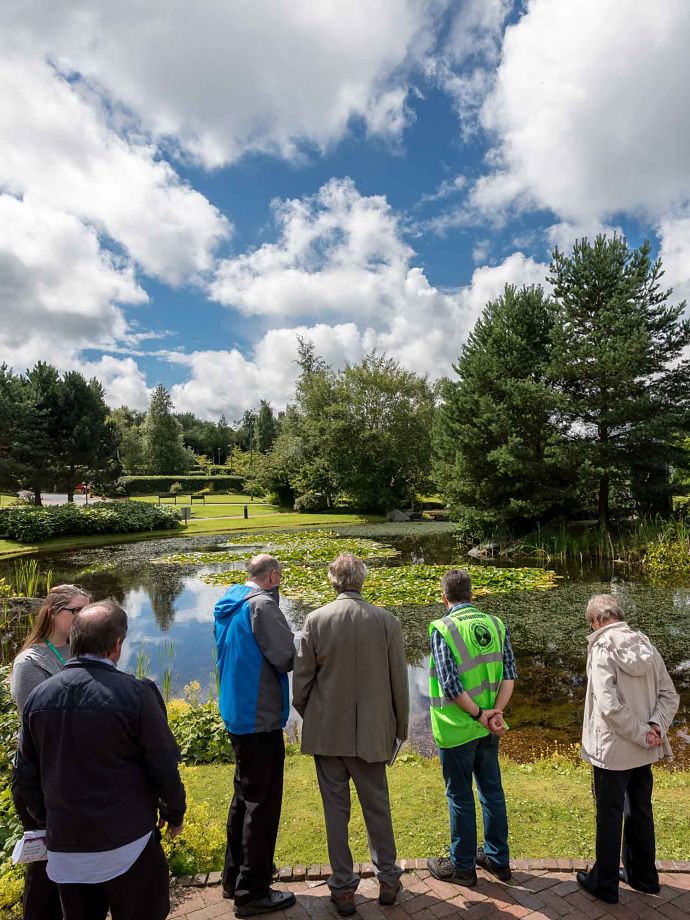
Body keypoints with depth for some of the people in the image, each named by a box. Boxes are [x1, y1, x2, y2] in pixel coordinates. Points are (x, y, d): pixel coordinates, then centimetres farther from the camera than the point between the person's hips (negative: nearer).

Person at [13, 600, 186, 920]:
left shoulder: (38, 696, -5)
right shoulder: (136, 693, -20)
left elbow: (25, 779, 3)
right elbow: (164, 768, -14)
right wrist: (173, 814, 4)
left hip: (63, 849, 4)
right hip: (127, 847, -4)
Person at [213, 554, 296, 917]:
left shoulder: (227, 604, 7)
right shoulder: (261, 604, -20)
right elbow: (287, 658, -20)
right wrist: (297, 642, -1)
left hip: (236, 715, 9)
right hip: (260, 719, -9)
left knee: (244, 795, 23)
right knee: (263, 804, 5)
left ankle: (235, 875, 37)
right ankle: (252, 891, 17)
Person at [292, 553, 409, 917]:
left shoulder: (316, 620, -13)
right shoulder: (386, 621, -12)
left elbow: (301, 679, -6)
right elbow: (399, 681, -4)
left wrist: (305, 714, 13)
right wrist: (400, 725, 10)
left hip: (327, 732, 0)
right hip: (370, 733, 1)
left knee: (336, 809, 15)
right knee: (377, 806, 20)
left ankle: (343, 888, 28)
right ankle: (387, 879, 35)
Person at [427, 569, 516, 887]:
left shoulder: (442, 629, -18)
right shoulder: (496, 624, -1)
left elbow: (450, 685, -22)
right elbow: (510, 672, -4)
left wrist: (480, 715, -13)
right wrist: (496, 712, -9)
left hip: (457, 728, -5)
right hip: (489, 728, 5)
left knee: (460, 796, 11)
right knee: (492, 790, 20)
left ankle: (462, 866, 28)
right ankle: (498, 859, 37)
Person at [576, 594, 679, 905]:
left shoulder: (602, 651, -21)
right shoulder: (646, 646, -2)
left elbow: (610, 706, -27)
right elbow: (670, 695, -3)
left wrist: (643, 735, -16)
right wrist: (655, 727, -11)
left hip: (612, 751, -6)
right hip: (643, 751, 6)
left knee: (609, 817, 12)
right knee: (640, 812, 24)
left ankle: (604, 883, 28)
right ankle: (643, 876, 41)